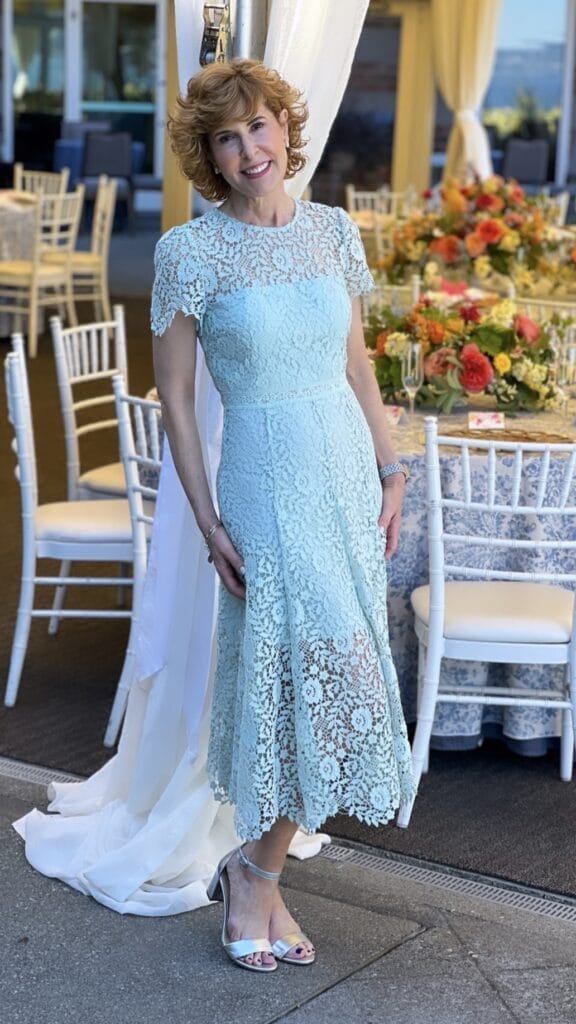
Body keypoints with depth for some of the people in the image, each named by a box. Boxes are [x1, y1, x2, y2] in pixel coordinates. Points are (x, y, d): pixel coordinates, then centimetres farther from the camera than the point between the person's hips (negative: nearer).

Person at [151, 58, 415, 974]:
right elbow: (175, 399, -5)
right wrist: (209, 523, -9)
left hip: (348, 474, 5)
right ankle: (258, 876, 15)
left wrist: (390, 472, 9)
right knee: (330, 682, -6)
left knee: (305, 686, 8)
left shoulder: (332, 230, 6)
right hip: (269, 485, -5)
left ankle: (252, 872, 24)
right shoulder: (190, 253, -8)